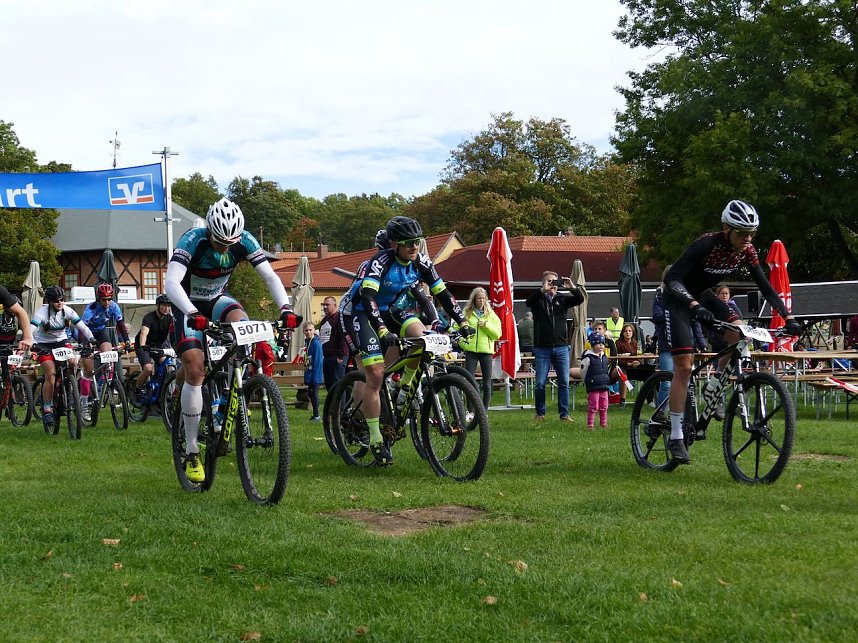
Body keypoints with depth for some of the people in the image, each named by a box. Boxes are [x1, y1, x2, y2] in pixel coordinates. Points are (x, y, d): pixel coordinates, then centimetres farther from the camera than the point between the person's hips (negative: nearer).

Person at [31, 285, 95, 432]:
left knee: (73, 362, -24)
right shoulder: (42, 312, -23)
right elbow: (30, 330, -32)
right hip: (44, 344, -3)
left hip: (61, 340, 4)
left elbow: (82, 326, -12)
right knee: (50, 375, -18)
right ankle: (47, 410, -11)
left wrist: (91, 338, -28)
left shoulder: (67, 311, -13)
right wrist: (33, 344, -49)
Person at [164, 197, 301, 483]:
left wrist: (286, 308, -39)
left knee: (241, 323, -32)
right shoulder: (193, 240, -30)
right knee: (195, 370, -15)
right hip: (189, 304, -3)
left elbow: (270, 276, -21)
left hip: (217, 299, 3)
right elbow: (171, 282, -42)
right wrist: (193, 314, -58)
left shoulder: (244, 241, -20)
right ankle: (192, 453, -6)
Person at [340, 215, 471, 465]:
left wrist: (462, 323, -14)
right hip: (358, 311, -6)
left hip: (387, 310, 6)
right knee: (376, 374, -15)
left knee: (421, 336, -24)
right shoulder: (380, 262, -28)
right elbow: (367, 297, -40)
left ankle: (405, 384, 1)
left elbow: (443, 294, -5)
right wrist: (383, 332, -51)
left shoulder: (421, 263, -10)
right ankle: (375, 440, -6)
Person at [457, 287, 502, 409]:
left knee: (487, 384, 2)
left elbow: (497, 334, 3)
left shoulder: (491, 314, 10)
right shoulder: (466, 313, 8)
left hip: (486, 350, 1)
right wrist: (462, 342, -8)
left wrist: (486, 325, -10)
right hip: (471, 350, -1)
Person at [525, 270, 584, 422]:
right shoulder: (538, 299, 3)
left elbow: (580, 300, -2)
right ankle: (540, 414, 11)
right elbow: (529, 301, -18)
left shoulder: (562, 298, 9)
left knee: (564, 382, 1)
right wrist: (543, 290, -29)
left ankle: (564, 414, 7)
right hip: (542, 348, -2)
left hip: (561, 347, 2)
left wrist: (572, 288, -20)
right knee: (540, 383, 0)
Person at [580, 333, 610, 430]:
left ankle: (603, 423, 18)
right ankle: (590, 425, -1)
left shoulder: (604, 357, 11)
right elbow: (583, 372, -5)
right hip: (593, 387, -6)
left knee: (604, 407, 10)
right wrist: (587, 383, 3)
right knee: (593, 407, -6)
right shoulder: (588, 357, -11)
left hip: (604, 386, 6)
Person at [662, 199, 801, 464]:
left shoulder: (746, 251, -12)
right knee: (684, 366, -13)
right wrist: (694, 306, -52)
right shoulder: (706, 245, -31)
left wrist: (788, 317, -15)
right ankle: (676, 437, -8)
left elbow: (765, 286, -5)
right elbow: (671, 278, -38)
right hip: (678, 299, -6)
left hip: (703, 295, 6)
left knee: (737, 336, -18)